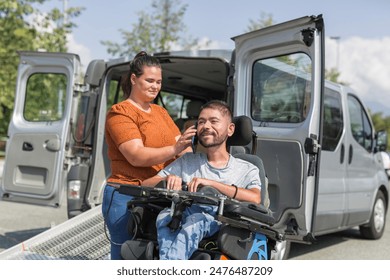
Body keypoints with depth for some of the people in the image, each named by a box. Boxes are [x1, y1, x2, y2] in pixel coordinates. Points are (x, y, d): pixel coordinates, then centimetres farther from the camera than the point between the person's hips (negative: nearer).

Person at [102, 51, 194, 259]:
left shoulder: (160, 112, 20)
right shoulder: (120, 113, -4)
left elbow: (182, 147, 9)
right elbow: (136, 156, -17)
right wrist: (174, 150, -28)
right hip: (126, 197, -7)